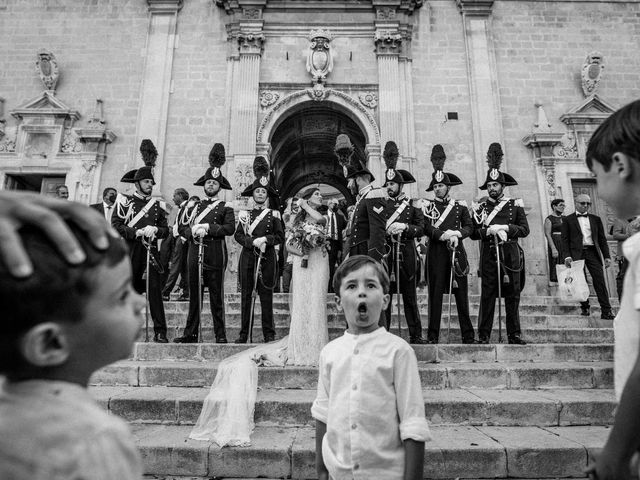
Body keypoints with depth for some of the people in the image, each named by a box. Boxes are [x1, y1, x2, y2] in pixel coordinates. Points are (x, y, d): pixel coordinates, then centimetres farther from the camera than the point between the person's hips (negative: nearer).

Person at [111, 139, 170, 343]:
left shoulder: (158, 205, 15)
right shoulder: (124, 202, 6)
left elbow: (165, 230, 13)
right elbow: (115, 226, -3)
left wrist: (155, 230, -8)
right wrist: (137, 232, -13)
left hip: (151, 252, 2)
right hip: (130, 253, -2)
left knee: (155, 291, -3)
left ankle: (160, 332, -1)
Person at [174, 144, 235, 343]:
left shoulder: (226, 207, 6)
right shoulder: (194, 206, 18)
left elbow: (229, 228, -10)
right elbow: (182, 228, 12)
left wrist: (207, 227, -14)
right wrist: (193, 232, -9)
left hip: (216, 254, -4)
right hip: (195, 252, 4)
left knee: (216, 296, -1)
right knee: (194, 295, 7)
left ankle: (220, 335, 6)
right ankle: (190, 334, 14)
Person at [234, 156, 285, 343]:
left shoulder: (274, 214, 9)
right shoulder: (245, 214, 12)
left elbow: (280, 236, 4)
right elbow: (238, 235, 4)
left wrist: (265, 239, -11)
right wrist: (253, 242, -11)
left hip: (267, 258, -1)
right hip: (247, 257, 2)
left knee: (266, 295, 0)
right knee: (245, 294, 3)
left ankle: (269, 334, 6)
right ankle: (243, 334, 10)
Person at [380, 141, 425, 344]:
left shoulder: (413, 205, 10)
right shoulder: (381, 205, 12)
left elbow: (421, 228, -1)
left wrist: (405, 227, -16)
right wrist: (387, 230, -12)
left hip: (407, 255, -1)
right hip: (385, 253, 1)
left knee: (410, 295, 4)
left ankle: (416, 335, 12)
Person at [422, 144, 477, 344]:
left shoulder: (461, 206, 13)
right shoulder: (428, 205, 8)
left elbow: (469, 227, 5)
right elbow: (426, 228, -5)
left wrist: (456, 234, -14)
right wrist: (445, 235, -16)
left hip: (457, 252, 1)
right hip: (436, 252, -1)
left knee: (461, 293, 2)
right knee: (435, 293, -1)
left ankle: (468, 335, 11)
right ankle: (433, 336, 5)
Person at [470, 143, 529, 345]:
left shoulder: (515, 205, 11)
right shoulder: (480, 208, 11)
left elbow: (525, 229, 4)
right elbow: (473, 233, 4)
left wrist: (505, 228, -10)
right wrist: (489, 231, -12)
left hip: (511, 255, 1)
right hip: (489, 255, 0)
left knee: (513, 295, 4)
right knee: (487, 294, -3)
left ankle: (514, 334, 12)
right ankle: (484, 334, 2)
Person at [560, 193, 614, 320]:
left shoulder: (595, 219, 16)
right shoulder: (568, 220, 7)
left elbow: (602, 239, 14)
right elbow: (565, 239, 1)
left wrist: (607, 256, 6)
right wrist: (567, 256, -10)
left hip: (593, 252, 2)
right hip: (576, 253, -2)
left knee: (600, 281, -5)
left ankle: (606, 311, -3)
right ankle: (584, 308, 13)